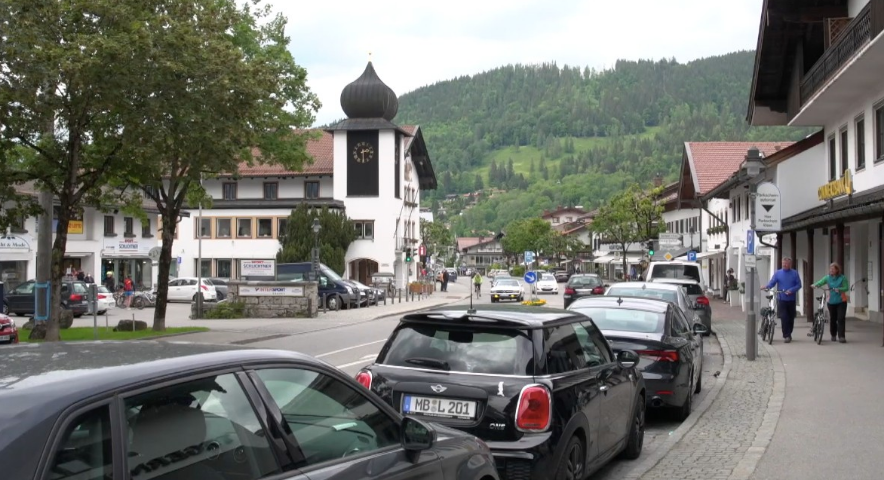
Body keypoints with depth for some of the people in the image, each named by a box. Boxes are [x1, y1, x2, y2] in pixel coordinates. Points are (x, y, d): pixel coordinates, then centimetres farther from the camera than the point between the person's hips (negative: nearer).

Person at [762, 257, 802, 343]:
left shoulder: (794, 273, 3)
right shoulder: (778, 273, 1)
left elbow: (798, 285, 0)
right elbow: (772, 283, -6)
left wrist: (791, 290, -18)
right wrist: (766, 287, -27)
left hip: (791, 300, 2)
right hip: (781, 299, -2)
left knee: (791, 318, 8)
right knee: (784, 317, -10)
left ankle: (788, 334, 24)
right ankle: (786, 335, -4)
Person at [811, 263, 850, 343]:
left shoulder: (842, 278, -6)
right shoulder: (827, 278, 0)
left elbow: (846, 288, -10)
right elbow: (820, 282, -13)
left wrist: (839, 289, -28)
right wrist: (815, 285, -34)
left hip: (841, 302, -2)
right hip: (831, 302, 2)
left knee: (841, 319, -10)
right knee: (832, 319, 10)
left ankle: (841, 336, -9)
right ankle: (833, 335, 27)